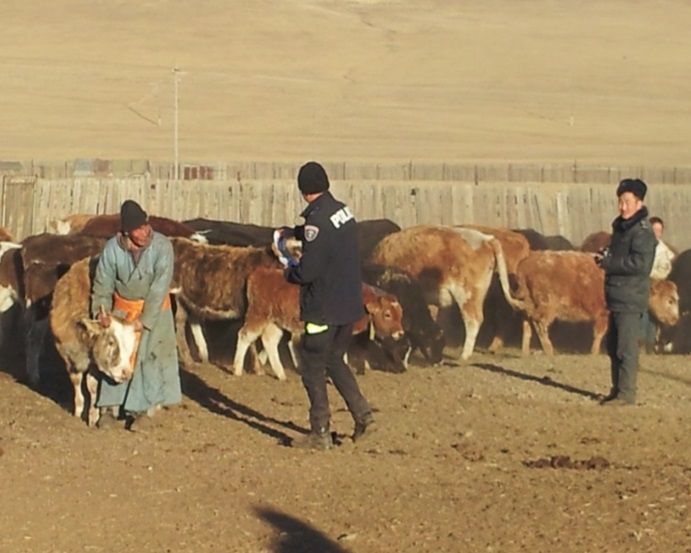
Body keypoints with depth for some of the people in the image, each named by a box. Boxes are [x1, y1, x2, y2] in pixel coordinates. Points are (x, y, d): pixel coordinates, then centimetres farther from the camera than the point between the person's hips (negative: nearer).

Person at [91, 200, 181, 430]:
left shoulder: (161, 246, -23)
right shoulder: (113, 248, -16)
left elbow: (160, 287, -22)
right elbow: (103, 283, -5)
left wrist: (144, 320, -22)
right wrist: (101, 310, -17)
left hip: (154, 309, -2)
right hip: (122, 308, 2)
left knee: (151, 358, -5)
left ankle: (146, 411, 3)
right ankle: (109, 407, 14)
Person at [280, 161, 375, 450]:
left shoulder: (318, 220, -21)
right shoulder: (343, 211, 5)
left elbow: (307, 271, -22)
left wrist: (289, 272, -2)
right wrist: (291, 233, 30)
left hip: (324, 309, -8)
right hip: (350, 305, 8)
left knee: (313, 369, 4)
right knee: (334, 361, 23)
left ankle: (320, 434, 8)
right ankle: (363, 415, 13)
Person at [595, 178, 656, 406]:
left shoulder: (642, 232, -14)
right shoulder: (621, 227, 17)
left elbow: (640, 263, -24)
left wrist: (608, 264, -17)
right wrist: (605, 256, 7)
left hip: (631, 299, -10)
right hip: (617, 297, 10)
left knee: (626, 348, -8)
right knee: (614, 347, 16)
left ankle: (626, 394, -6)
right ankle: (617, 390, 24)